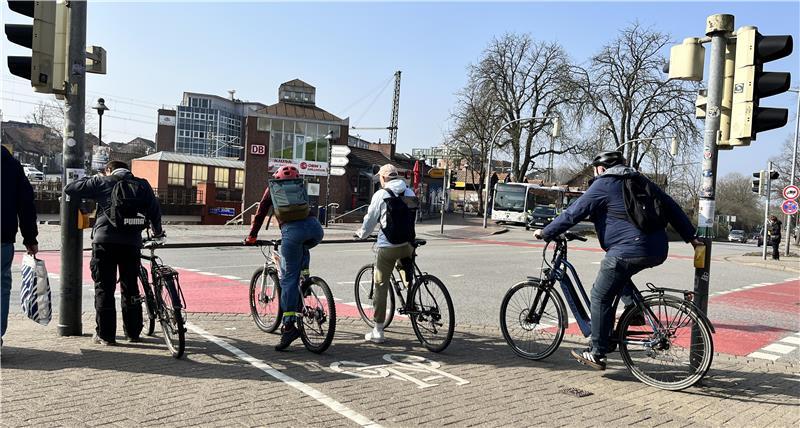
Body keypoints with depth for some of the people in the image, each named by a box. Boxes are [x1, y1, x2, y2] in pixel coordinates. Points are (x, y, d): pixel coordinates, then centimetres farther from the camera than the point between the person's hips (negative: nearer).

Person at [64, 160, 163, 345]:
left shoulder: (101, 182, 6)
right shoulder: (142, 184, 12)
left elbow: (69, 189, 8)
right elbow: (155, 210, 9)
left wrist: (92, 178, 23)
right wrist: (157, 232, 24)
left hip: (104, 241, -2)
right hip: (132, 242, 2)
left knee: (104, 288, 5)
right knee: (130, 288, 13)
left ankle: (105, 335, 7)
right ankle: (133, 332, 20)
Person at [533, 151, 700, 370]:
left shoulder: (603, 185, 0)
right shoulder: (641, 182, 21)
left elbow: (572, 214, -2)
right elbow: (672, 208, 21)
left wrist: (545, 233, 7)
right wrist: (691, 237, 27)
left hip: (628, 251, -8)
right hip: (658, 251, 8)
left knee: (600, 298, 3)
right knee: (620, 275, 35)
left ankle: (597, 354, 7)